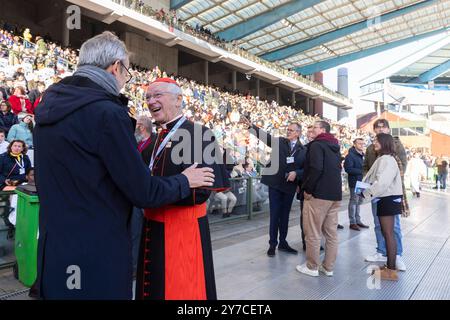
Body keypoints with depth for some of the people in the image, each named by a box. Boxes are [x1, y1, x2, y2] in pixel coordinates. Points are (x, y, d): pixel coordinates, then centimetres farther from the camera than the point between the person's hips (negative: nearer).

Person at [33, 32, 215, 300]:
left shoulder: (48, 107, 5)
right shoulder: (107, 112, -21)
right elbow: (143, 193, -17)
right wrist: (185, 181, -1)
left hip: (53, 249, 8)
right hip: (98, 256, -8)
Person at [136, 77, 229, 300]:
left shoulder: (200, 134, -14)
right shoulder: (155, 139, 10)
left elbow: (200, 190, -21)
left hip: (184, 228, -7)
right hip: (153, 226, 7)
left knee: (182, 290, 8)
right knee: (152, 287, 21)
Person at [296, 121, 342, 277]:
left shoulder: (317, 144, -10)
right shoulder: (335, 147, 17)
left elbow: (316, 169, -23)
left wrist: (308, 190, -16)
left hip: (318, 194, -8)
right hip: (335, 194, 8)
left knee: (313, 232, 2)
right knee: (331, 232, 11)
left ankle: (312, 267, 10)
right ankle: (328, 267, 18)